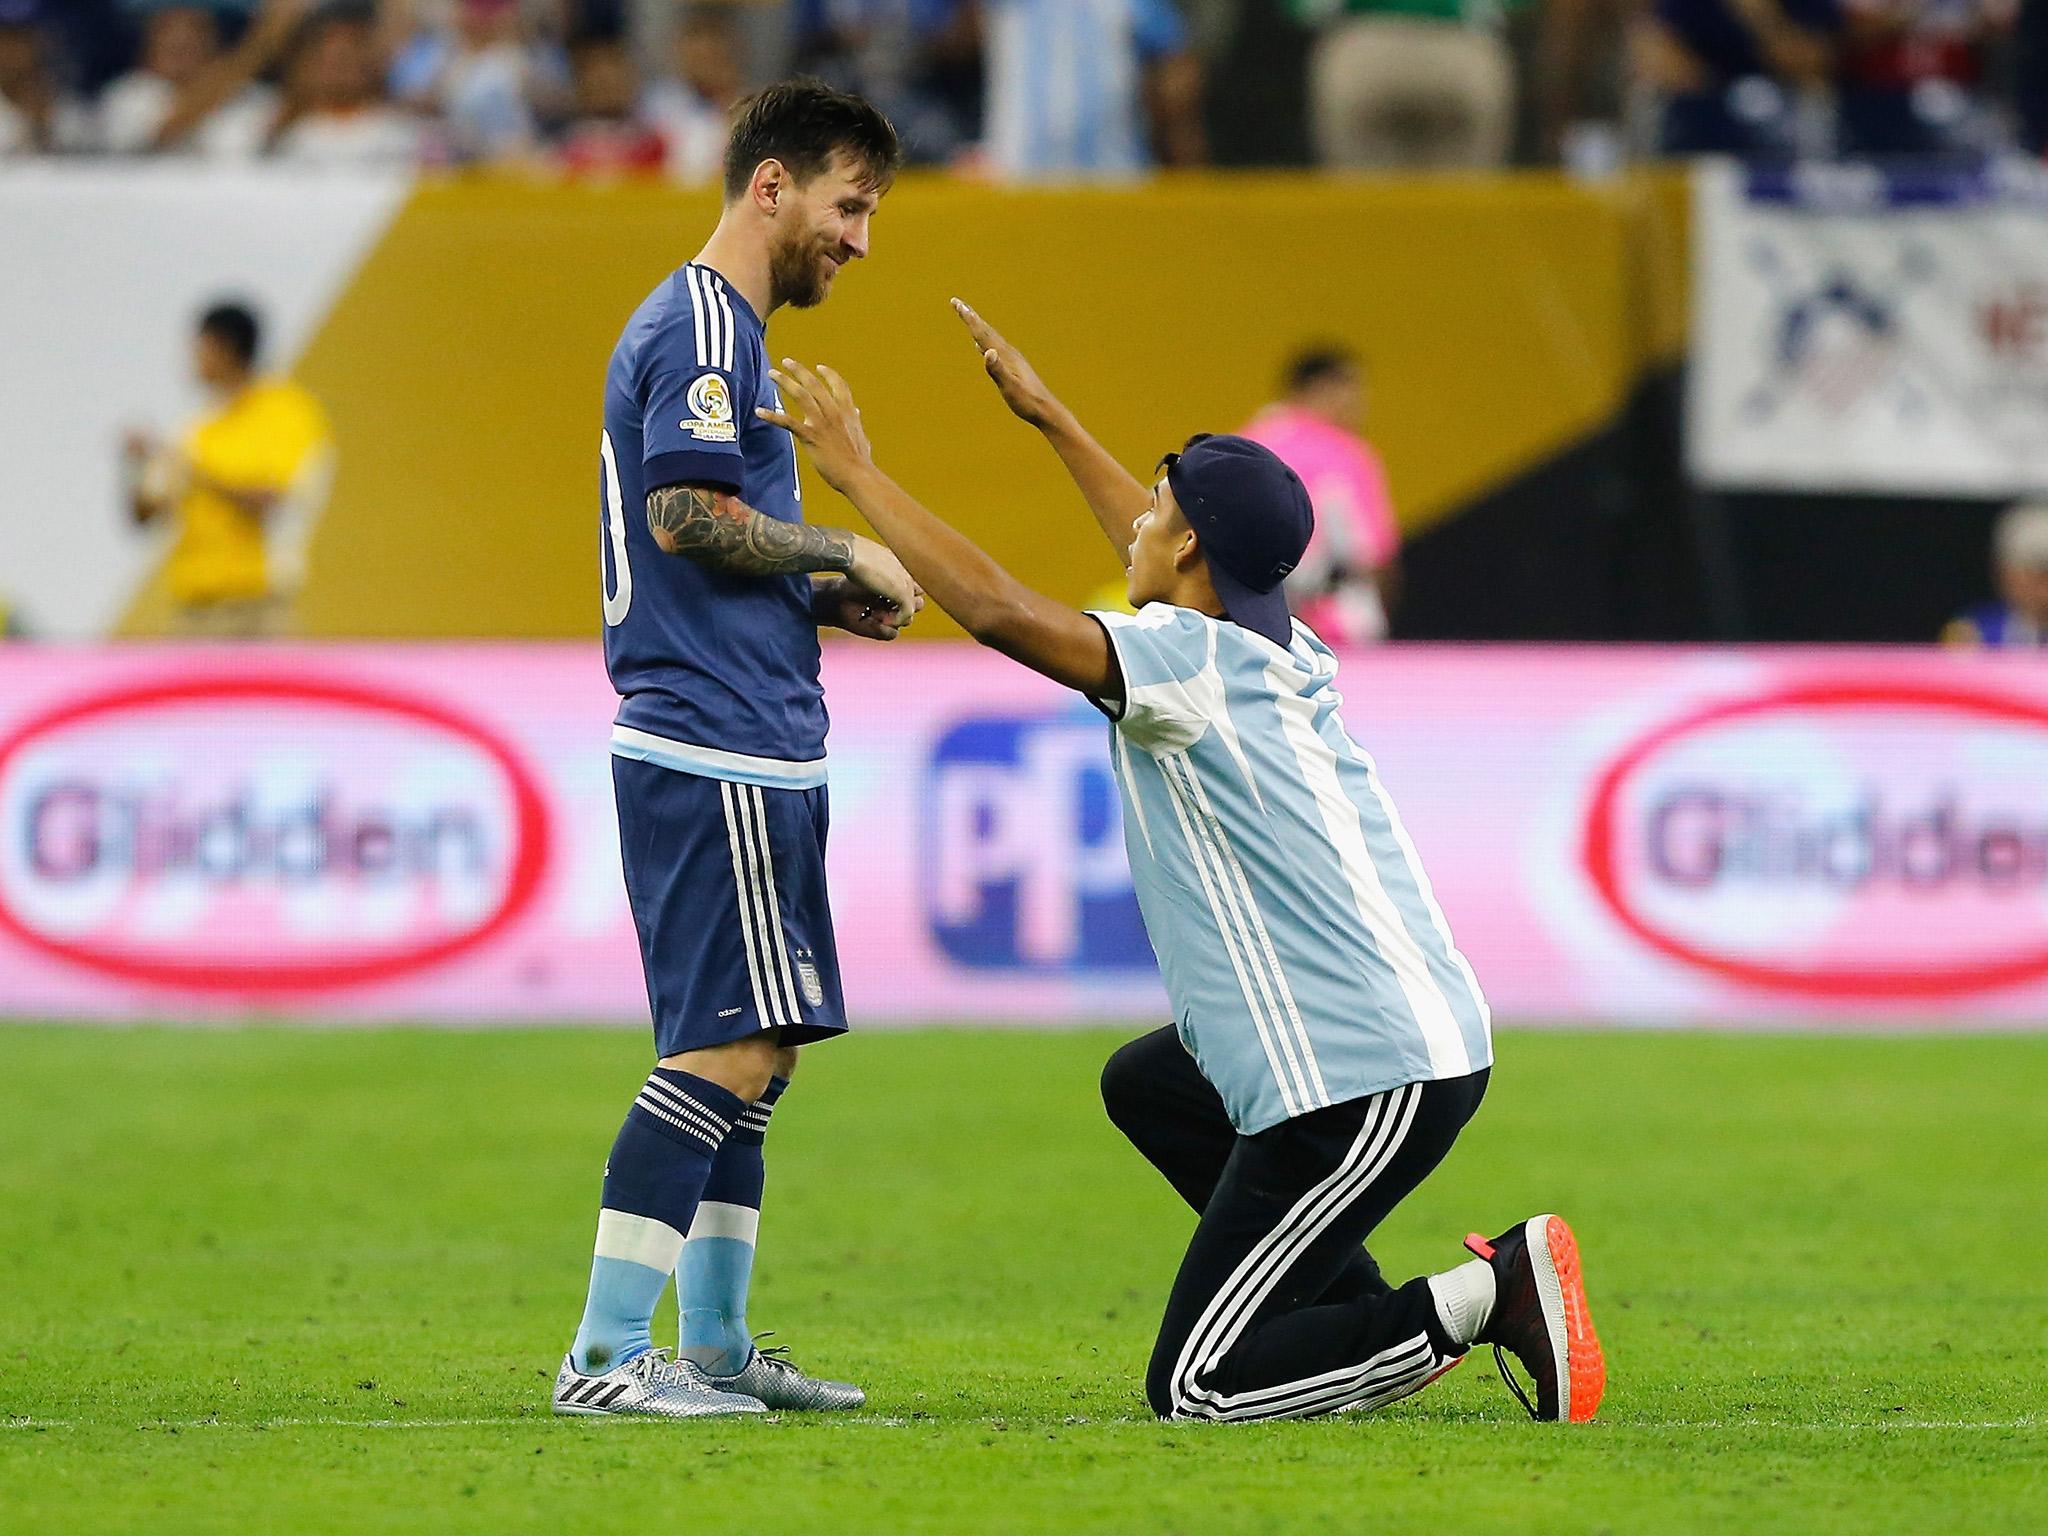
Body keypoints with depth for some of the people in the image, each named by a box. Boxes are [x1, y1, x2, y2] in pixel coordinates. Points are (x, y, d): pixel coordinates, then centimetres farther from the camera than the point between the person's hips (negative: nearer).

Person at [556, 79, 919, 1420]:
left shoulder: (722, 327, 23)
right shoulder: (704, 325, -10)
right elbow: (687, 512, -20)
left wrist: (824, 601, 14)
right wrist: (846, 556, -10)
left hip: (749, 749, 11)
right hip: (719, 753, -11)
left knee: (757, 1048, 14)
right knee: (731, 1046, -13)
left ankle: (715, 1343, 19)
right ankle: (605, 1358, -14)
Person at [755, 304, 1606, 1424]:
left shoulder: (1190, 662, -13)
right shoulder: (1287, 653, 13)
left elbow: (998, 610, -22)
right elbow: (1174, 571, 33)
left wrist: (854, 472, -12)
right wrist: (1047, 418, 41)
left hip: (1365, 1086, -9)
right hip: (1422, 1034, 9)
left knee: (1195, 1390, -4)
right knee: (1145, 1084, 35)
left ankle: (1486, 1297, -11)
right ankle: (1365, 1316, 20)